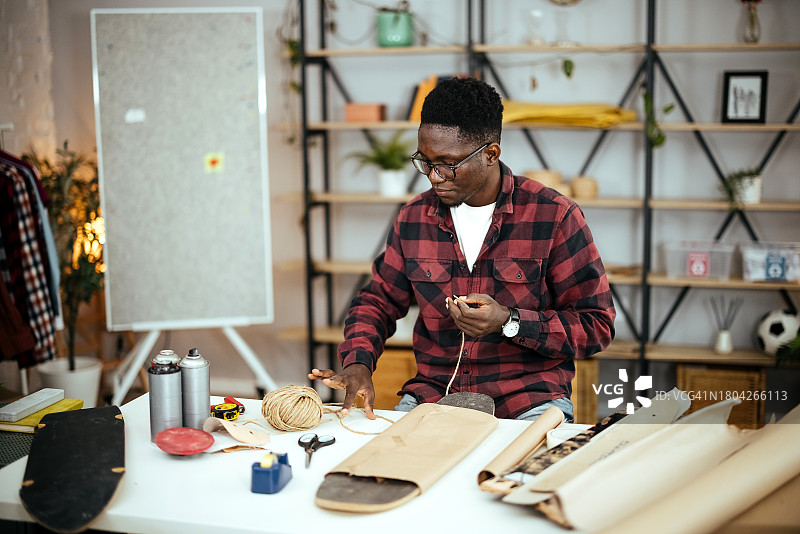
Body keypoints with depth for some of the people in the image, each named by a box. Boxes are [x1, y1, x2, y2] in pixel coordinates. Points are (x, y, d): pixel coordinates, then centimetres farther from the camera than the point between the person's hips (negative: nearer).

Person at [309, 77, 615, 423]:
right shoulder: (414, 218, 6)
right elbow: (377, 301, 16)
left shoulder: (554, 217, -6)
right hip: (434, 391, 3)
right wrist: (358, 364, -4)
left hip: (530, 398, -3)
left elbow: (596, 326, -5)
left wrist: (509, 322, -18)